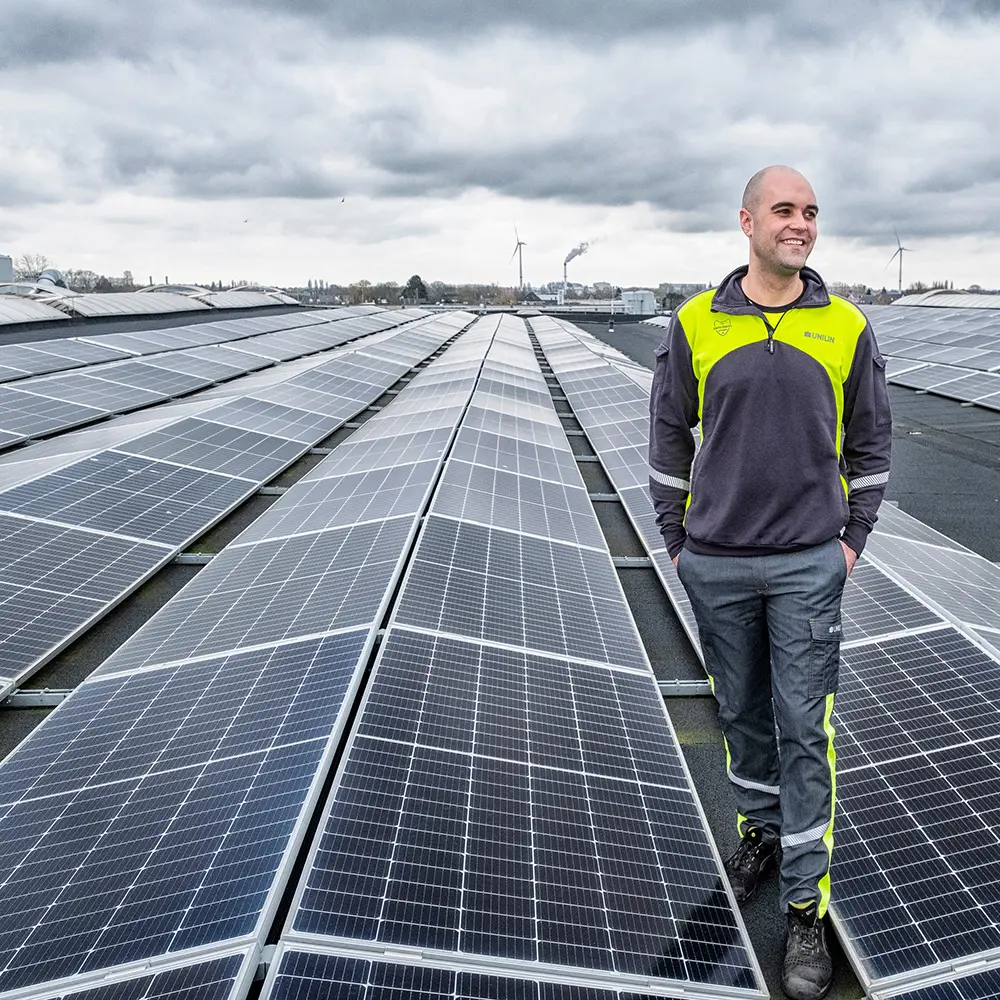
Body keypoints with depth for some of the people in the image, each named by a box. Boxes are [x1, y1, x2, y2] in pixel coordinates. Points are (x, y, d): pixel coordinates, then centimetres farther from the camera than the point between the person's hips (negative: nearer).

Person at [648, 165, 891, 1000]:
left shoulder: (846, 326, 0)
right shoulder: (695, 324, -1)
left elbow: (871, 440, 8)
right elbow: (669, 435, 6)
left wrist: (854, 539, 4)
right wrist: (677, 540, 5)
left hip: (809, 565, -1)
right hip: (717, 565, 1)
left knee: (804, 729, 2)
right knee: (742, 713, 16)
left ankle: (806, 907, 14)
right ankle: (763, 830, 40)